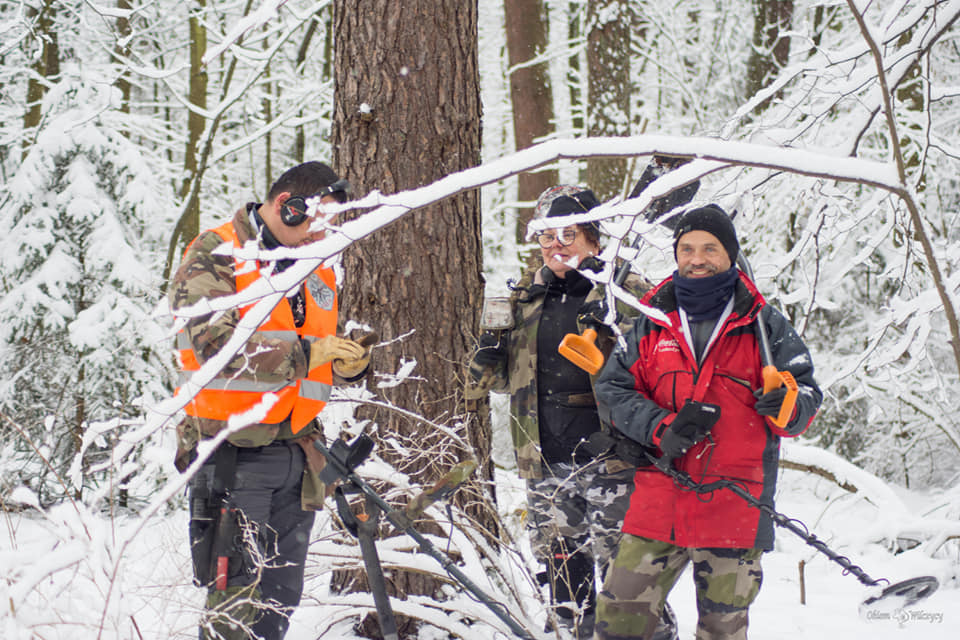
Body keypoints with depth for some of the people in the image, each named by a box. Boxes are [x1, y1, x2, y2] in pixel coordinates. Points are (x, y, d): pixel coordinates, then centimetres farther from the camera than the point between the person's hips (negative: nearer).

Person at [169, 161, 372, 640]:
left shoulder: (317, 271, 18)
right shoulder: (215, 256, -6)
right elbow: (215, 343, -21)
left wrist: (349, 362, -2)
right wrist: (305, 354, -28)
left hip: (296, 453, 7)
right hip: (233, 454, -7)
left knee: (280, 598, 9)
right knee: (238, 600, -10)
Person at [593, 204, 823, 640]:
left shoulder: (764, 326, 5)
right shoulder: (652, 324, 10)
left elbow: (807, 396, 4)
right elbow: (613, 389, 6)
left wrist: (786, 407, -20)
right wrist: (662, 428, -11)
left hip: (735, 506, -1)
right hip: (658, 502, 1)